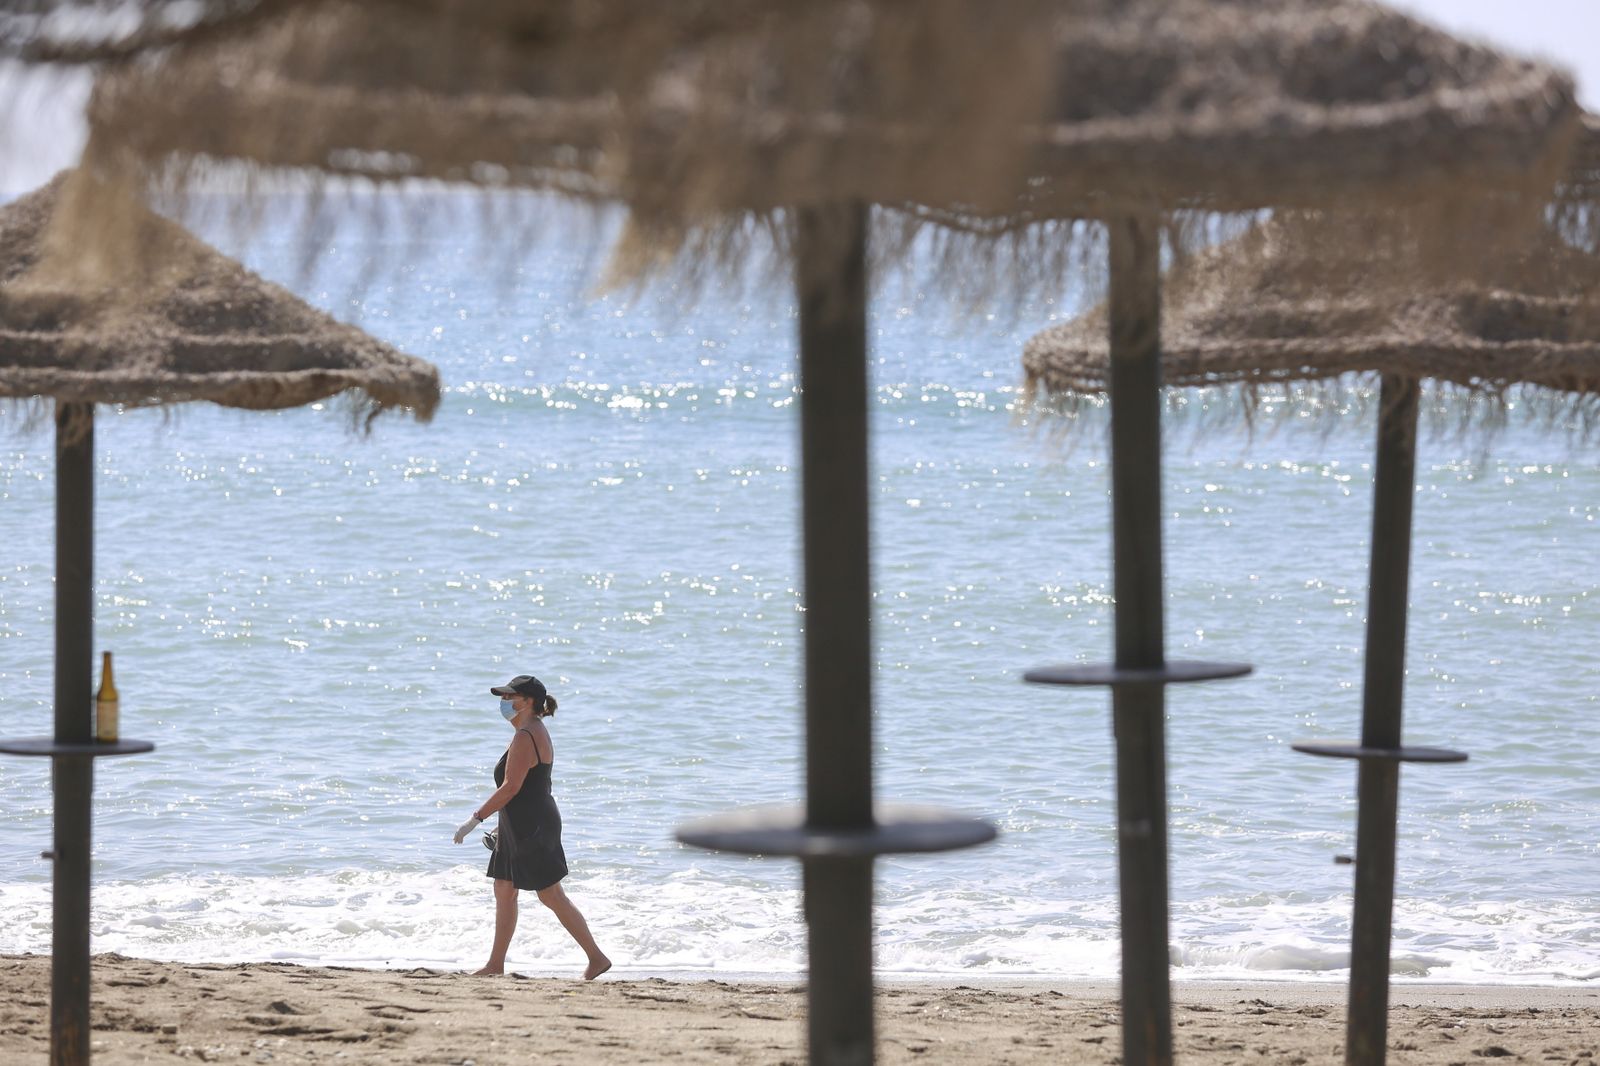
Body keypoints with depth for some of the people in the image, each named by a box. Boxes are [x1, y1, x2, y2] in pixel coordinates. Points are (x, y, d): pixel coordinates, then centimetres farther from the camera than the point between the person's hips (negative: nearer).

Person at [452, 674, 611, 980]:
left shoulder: (525, 737, -18)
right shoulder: (538, 733, 14)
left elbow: (510, 787, -24)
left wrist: (476, 818, -20)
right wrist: (504, 826, 24)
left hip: (532, 828, -11)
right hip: (522, 828, 11)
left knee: (551, 896, -6)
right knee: (504, 891, 11)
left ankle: (597, 957, -2)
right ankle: (496, 965, 15)